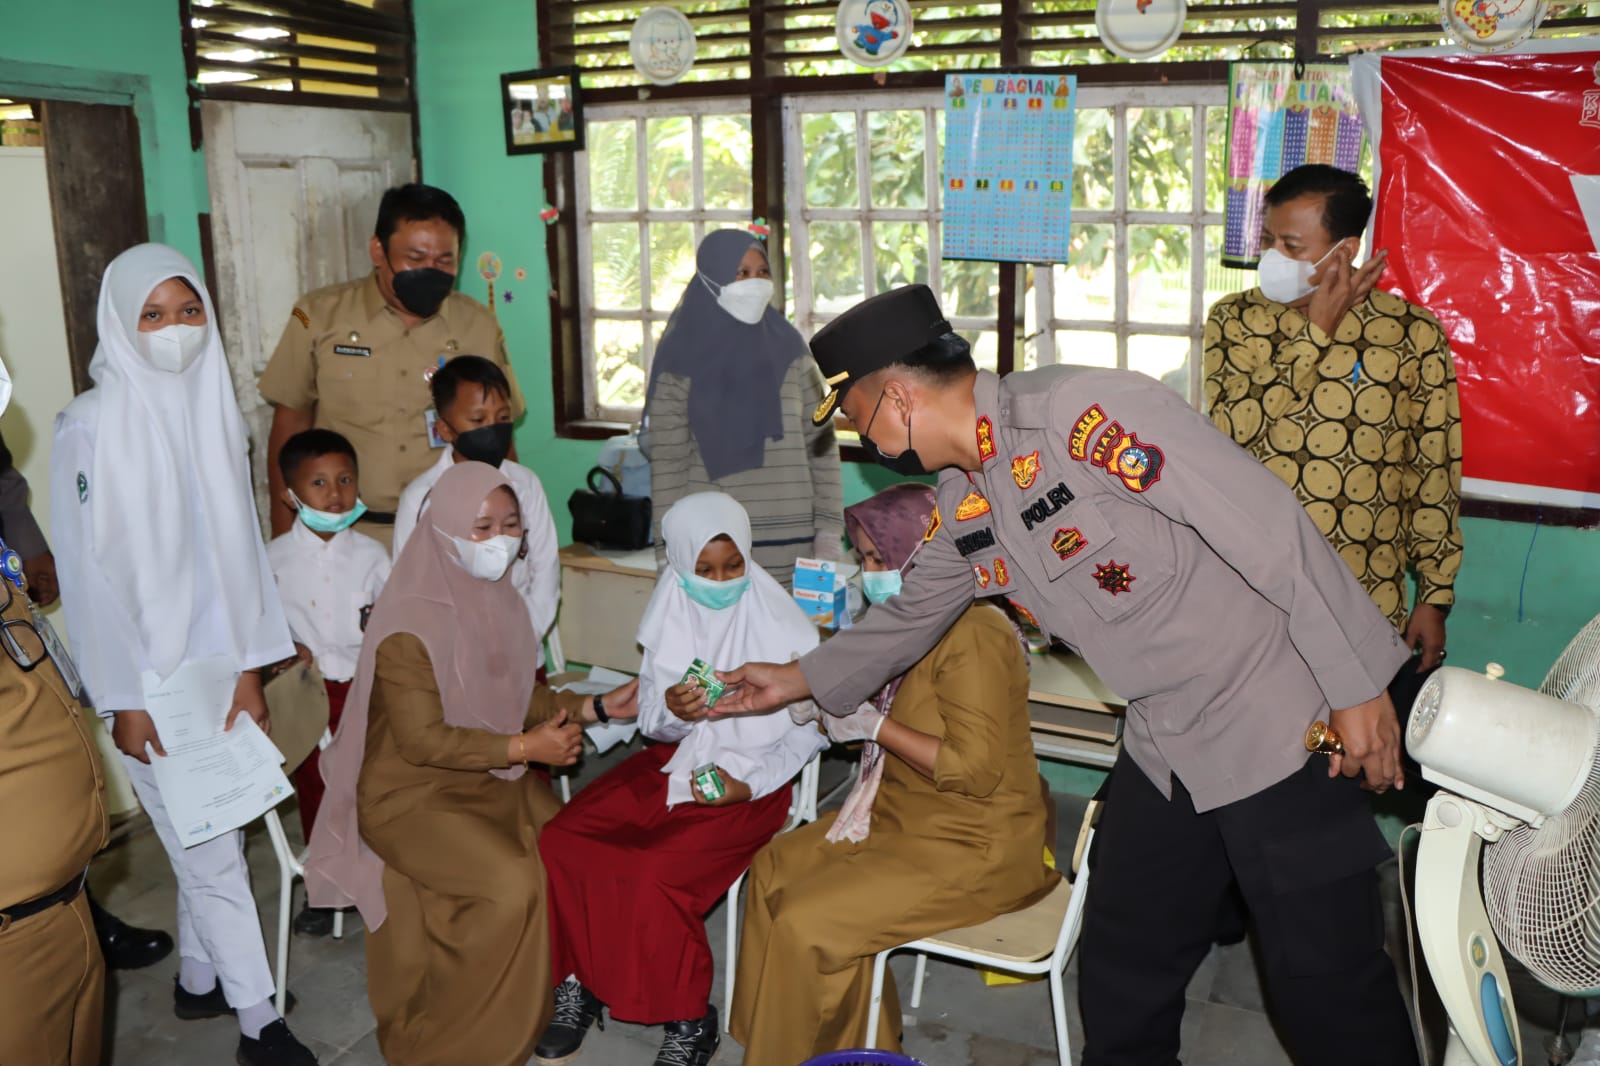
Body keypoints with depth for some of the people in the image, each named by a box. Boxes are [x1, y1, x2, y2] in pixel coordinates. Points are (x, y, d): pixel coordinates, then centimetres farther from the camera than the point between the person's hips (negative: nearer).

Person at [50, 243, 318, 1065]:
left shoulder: (217, 412, 3)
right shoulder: (90, 426, -12)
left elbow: (240, 547, 5)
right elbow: (87, 569, -11)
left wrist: (248, 668, 2)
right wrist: (125, 698, -11)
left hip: (216, 662, 5)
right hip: (150, 672, -5)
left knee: (203, 838, 15)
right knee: (212, 851, 1)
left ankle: (198, 980, 35)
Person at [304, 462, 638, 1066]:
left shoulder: (497, 600, 1)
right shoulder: (409, 625, -22)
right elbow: (423, 740, -23)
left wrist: (594, 706, -2)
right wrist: (524, 748, -22)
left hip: (489, 775, 7)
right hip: (410, 793, -7)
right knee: (511, 885, -25)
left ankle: (548, 998, 14)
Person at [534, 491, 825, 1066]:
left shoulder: (781, 622, -11)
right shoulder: (671, 612, 1)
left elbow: (809, 729, -4)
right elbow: (651, 722, 3)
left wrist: (749, 784, -16)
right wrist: (670, 709, -21)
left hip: (749, 782, -5)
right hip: (672, 761, 5)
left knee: (653, 874, -27)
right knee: (560, 841, -16)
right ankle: (579, 982, 5)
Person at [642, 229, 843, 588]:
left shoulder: (788, 349, 6)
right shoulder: (680, 360, -3)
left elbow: (821, 441, 7)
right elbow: (668, 463, -3)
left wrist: (829, 528, 1)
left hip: (791, 542, 3)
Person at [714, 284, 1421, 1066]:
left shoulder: (1087, 413, -23)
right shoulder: (962, 504, 3)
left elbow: (1271, 527, -23)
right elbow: (914, 613, 21)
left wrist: (1357, 685, -20)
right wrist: (799, 679, 25)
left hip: (1276, 728, -8)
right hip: (1163, 746, 8)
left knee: (1327, 983, 4)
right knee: (1120, 978, 16)